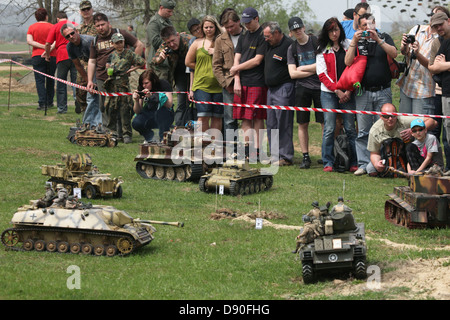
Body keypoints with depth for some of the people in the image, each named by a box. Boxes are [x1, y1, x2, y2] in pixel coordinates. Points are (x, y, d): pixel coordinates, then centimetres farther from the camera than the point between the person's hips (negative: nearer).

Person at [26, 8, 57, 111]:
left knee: (40, 80, -1)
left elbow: (29, 41, -7)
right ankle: (49, 102, 17)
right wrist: (49, 49, -19)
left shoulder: (32, 27, 5)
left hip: (37, 56, 0)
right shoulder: (52, 27, 2)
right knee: (50, 79, 13)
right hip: (51, 56, 0)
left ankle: (42, 103, -12)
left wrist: (43, 46, -11)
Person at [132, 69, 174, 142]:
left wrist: (152, 96, -39)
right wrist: (136, 101, -27)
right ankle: (150, 137, 4)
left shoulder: (163, 84, -15)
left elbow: (169, 104, -29)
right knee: (136, 123, -27)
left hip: (165, 116, -3)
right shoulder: (141, 88, -6)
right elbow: (137, 111, -5)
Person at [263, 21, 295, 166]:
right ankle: (275, 155, 17)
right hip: (271, 89, 9)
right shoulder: (270, 45, 15)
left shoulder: (289, 45, -13)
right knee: (271, 125, 11)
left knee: (284, 125, -8)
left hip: (284, 88, -9)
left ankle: (286, 157, -4)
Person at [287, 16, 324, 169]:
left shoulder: (316, 42, -1)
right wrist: (312, 71, -5)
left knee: (325, 123, -5)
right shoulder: (292, 48, 10)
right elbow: (292, 73, 4)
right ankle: (305, 157, 11)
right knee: (302, 124, 3)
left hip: (319, 87, -4)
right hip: (302, 88, 4)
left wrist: (303, 68, -2)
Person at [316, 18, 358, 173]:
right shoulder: (322, 49, 7)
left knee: (350, 128, 0)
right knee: (329, 129, -4)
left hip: (347, 93, 0)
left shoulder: (349, 45, 6)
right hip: (328, 93, 0)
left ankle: (354, 163, 4)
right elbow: (322, 74, 1)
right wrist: (337, 90, -10)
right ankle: (328, 163, 2)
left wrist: (349, 90, -7)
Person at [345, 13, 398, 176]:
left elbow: (394, 54, -7)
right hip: (363, 93, 1)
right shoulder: (357, 41, 11)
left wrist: (378, 40, -16)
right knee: (363, 131, 0)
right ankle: (363, 164, 4)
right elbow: (348, 62, -1)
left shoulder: (384, 38, 10)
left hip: (383, 92, -1)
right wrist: (354, 42, -9)